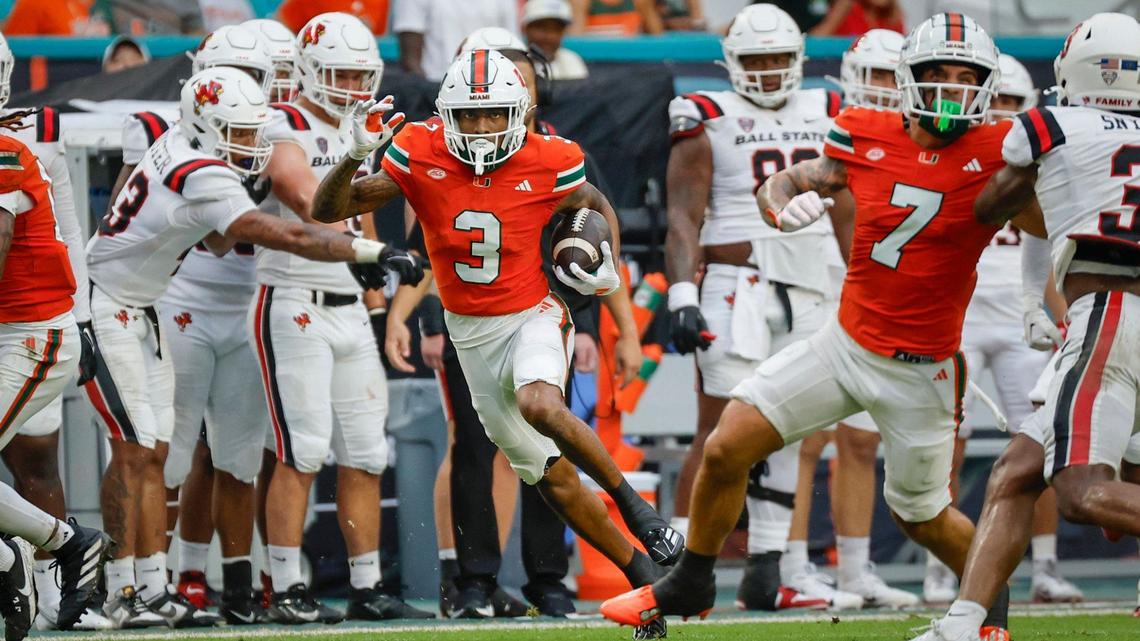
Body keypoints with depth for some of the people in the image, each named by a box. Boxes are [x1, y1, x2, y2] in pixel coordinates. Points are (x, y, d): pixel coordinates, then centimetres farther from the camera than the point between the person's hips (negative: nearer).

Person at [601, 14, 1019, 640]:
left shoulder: (995, 153, -14)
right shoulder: (867, 137, -3)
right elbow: (779, 186, 8)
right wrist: (785, 206, -14)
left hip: (919, 370, -3)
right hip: (844, 344, 3)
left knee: (921, 517, 11)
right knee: (725, 449, -3)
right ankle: (690, 583, 18)